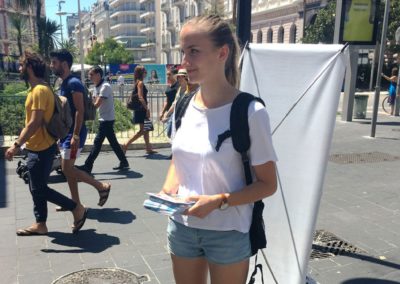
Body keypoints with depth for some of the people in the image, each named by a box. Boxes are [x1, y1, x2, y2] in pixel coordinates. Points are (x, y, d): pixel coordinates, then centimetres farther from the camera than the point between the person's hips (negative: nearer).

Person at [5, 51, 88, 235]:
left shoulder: (40, 90, -19)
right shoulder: (36, 89, 13)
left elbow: (35, 123, -25)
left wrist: (16, 145, -23)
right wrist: (21, 142, 21)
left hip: (41, 149, -10)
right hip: (37, 148, 10)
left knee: (39, 189, -2)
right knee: (36, 188, 14)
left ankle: (77, 209, 7)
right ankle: (40, 224, 24)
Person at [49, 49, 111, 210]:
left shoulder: (73, 83, -15)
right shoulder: (64, 84, 14)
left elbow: (79, 111, -21)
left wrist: (75, 136, -24)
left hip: (73, 133, -10)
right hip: (66, 133, 10)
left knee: (67, 169, -7)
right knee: (67, 169, 11)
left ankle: (102, 186, 3)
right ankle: (75, 202, 21)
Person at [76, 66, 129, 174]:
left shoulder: (105, 86, -17)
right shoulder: (96, 87, 13)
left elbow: (97, 104, -23)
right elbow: (93, 102, 11)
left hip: (107, 119, -9)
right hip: (105, 119, 9)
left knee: (97, 142, -6)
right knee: (113, 142, 12)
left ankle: (87, 166, -2)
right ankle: (124, 162, 20)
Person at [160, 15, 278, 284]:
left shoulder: (250, 112, -17)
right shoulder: (184, 107, -1)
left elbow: (267, 184, -12)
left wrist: (218, 201, -24)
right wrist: (167, 191, -6)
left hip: (228, 234, -5)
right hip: (182, 227, 5)